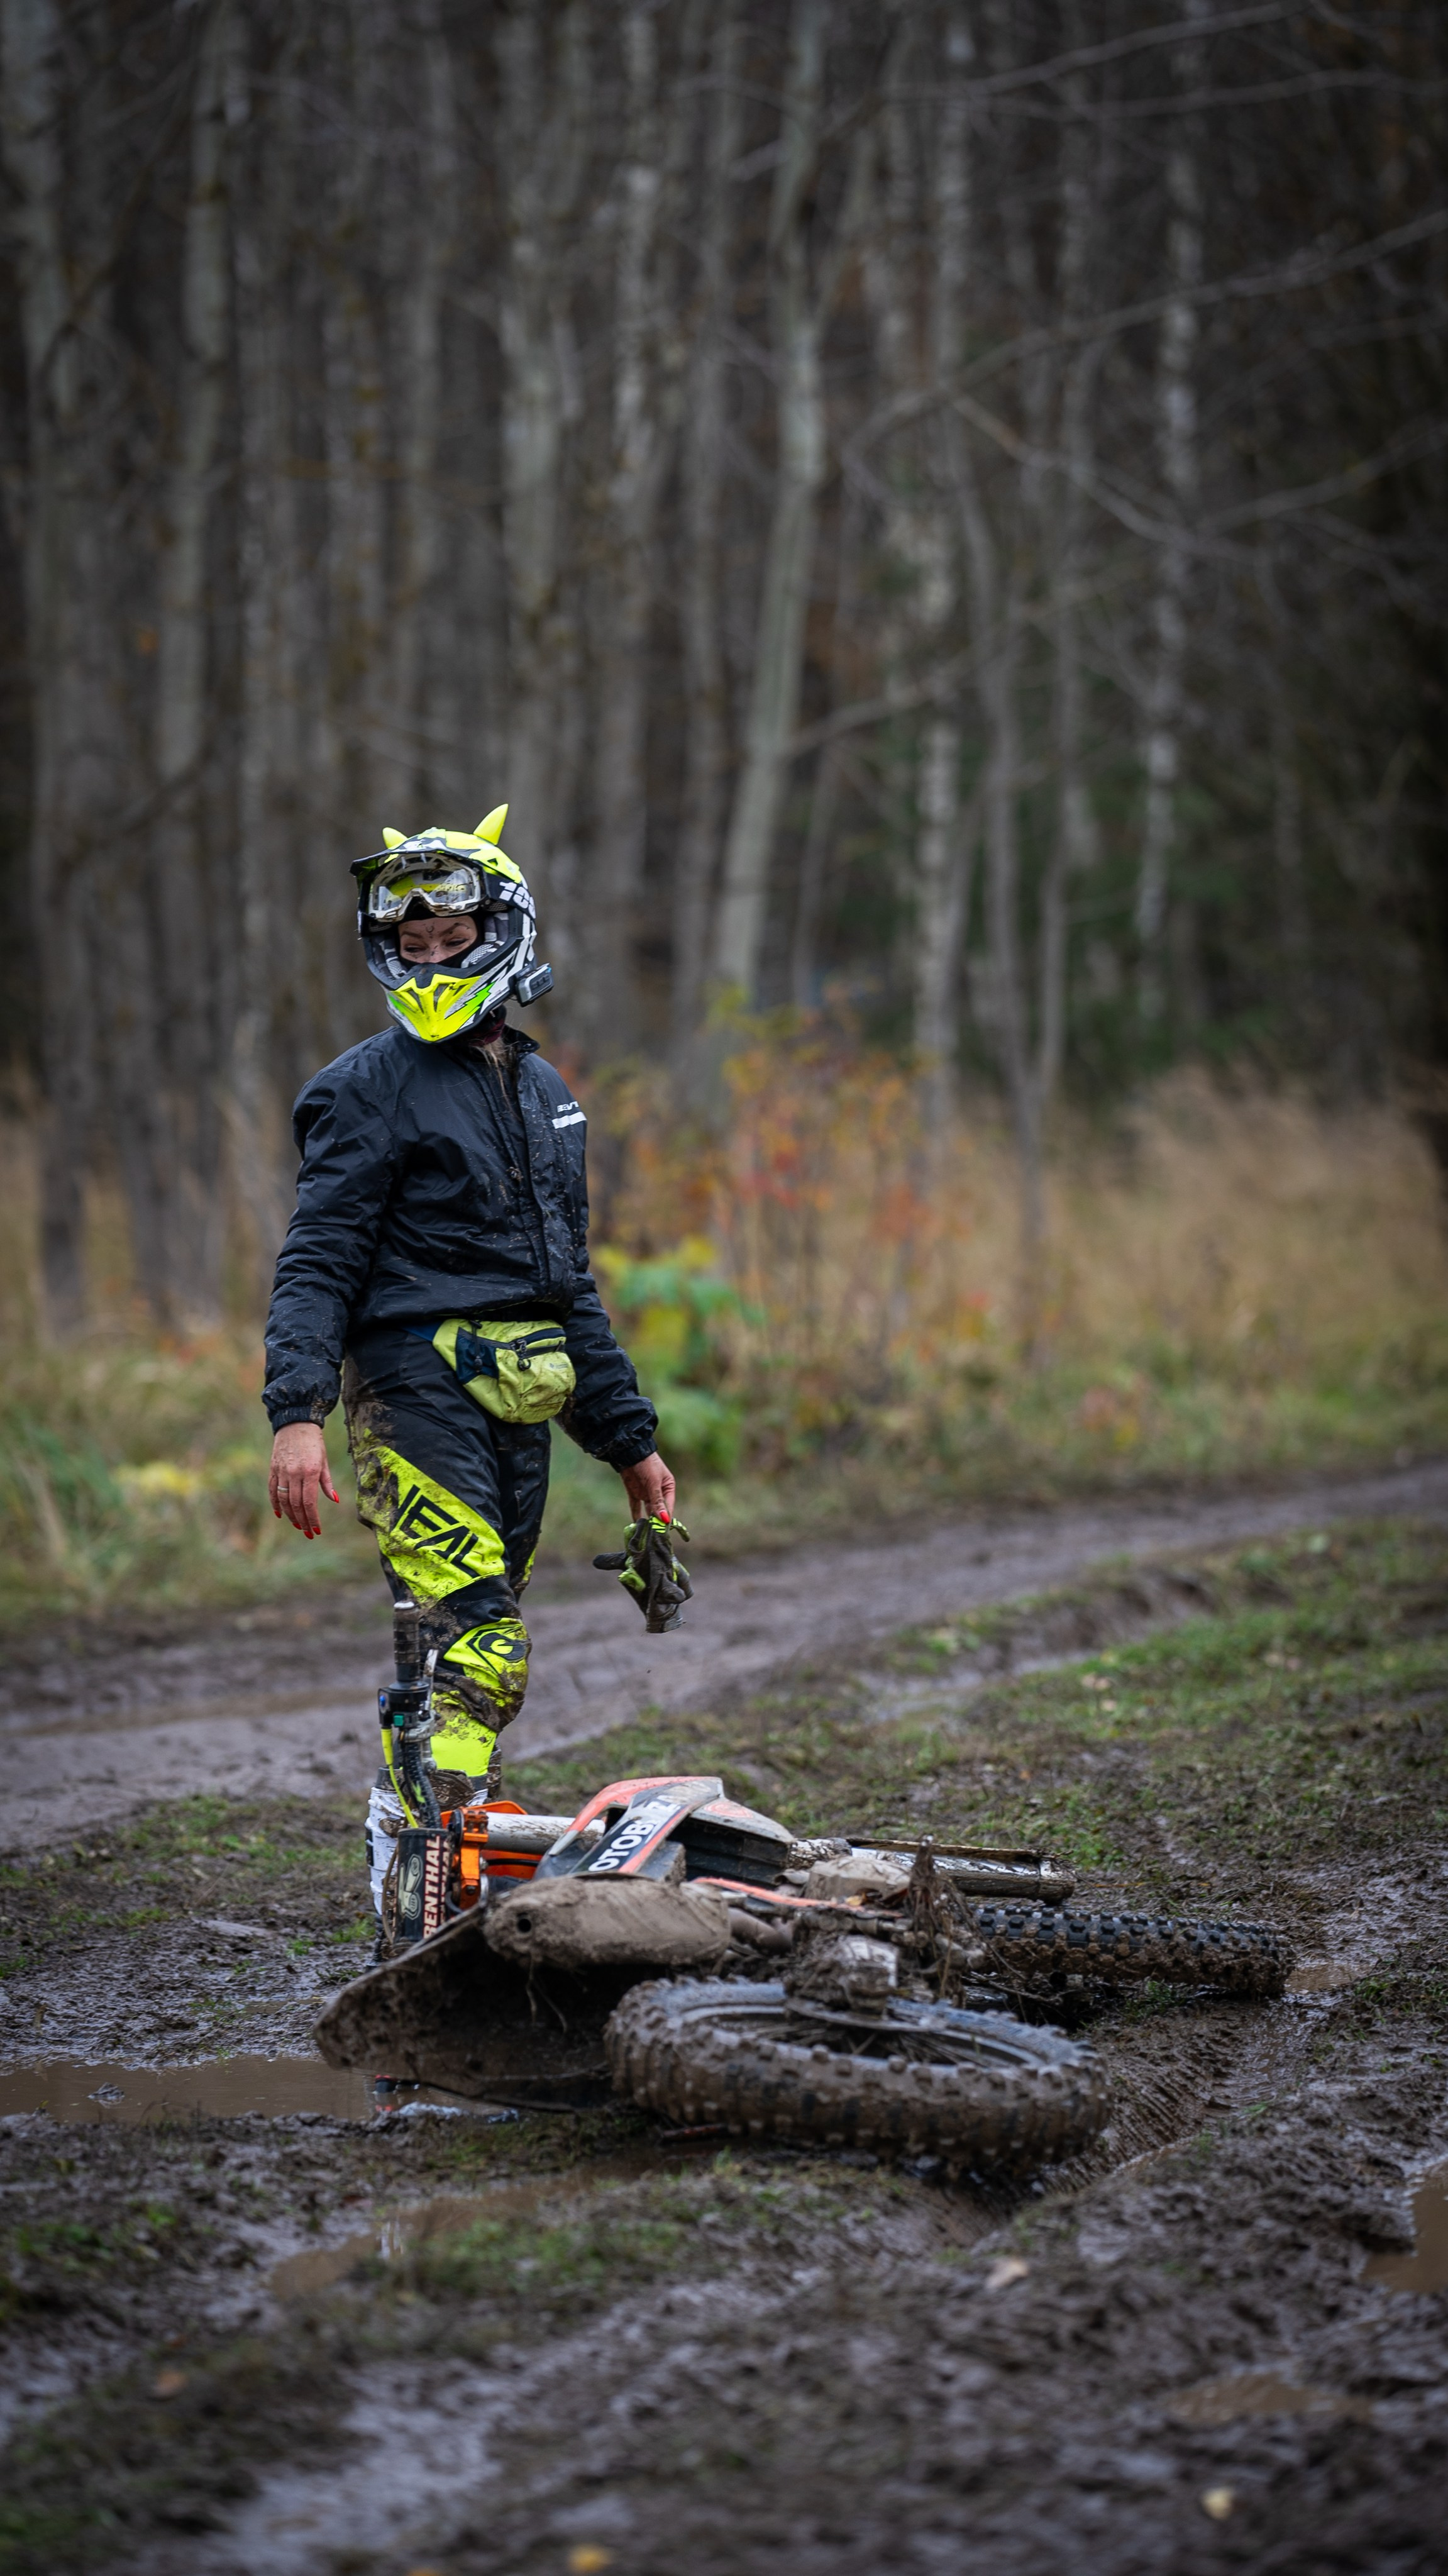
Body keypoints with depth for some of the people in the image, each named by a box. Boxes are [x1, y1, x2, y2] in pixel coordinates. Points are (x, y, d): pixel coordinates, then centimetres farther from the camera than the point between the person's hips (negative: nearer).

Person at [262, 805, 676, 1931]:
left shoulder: (543, 1091, 19)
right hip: (417, 1383, -7)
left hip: (520, 1405, 7)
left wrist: (630, 1437, 24)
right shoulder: (370, 1089, -2)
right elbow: (317, 1263, -8)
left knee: (481, 1636, 5)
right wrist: (297, 1413, -22)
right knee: (477, 1639, -18)